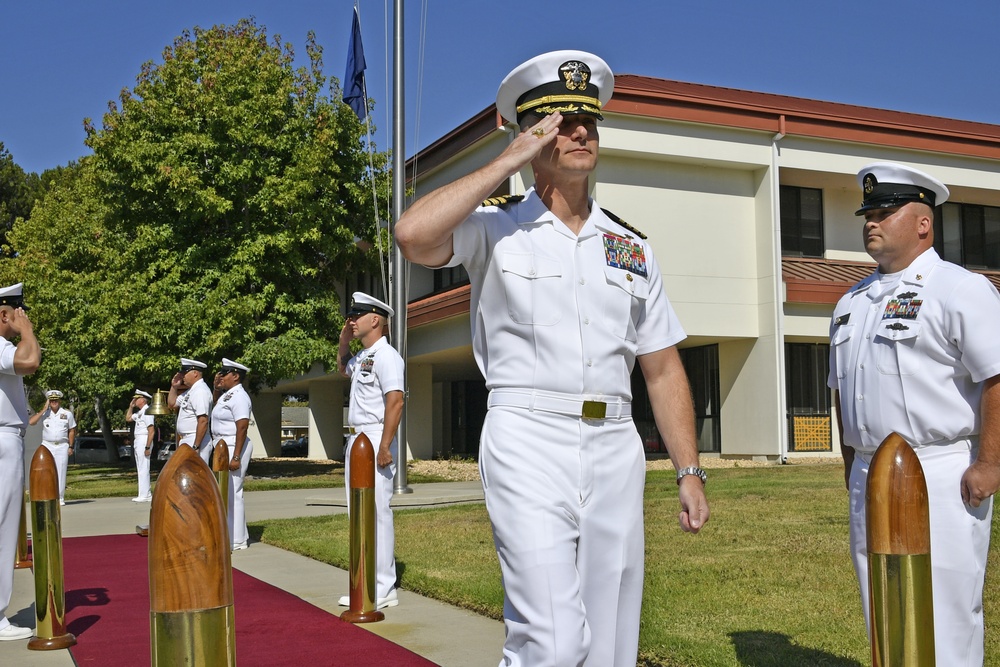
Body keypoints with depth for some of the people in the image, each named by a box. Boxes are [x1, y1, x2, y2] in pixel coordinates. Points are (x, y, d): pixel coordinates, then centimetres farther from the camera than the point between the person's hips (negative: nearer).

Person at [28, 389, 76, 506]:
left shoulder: (67, 413, 5)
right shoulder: (44, 413, 4)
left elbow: (72, 431, 10)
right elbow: (31, 422, -11)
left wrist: (70, 447, 4)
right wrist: (44, 409, -10)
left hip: (62, 446, 0)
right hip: (47, 446, 0)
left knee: (61, 472, -2)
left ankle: (60, 498, 2)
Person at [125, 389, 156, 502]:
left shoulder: (147, 411, -14)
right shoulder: (139, 412, 17)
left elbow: (151, 431, -21)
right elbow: (128, 418, 33)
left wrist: (147, 447, -24)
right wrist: (131, 406, 19)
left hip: (144, 441, -10)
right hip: (137, 441, 11)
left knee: (143, 469, -9)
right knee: (141, 469, 14)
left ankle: (144, 495, -8)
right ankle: (146, 493, 19)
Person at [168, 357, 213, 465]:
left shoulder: (200, 391, -15)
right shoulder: (190, 391, 16)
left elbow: (203, 421, -22)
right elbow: (171, 404, 29)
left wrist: (195, 447, -24)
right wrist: (174, 387, 14)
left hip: (196, 441, -10)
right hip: (186, 441, 10)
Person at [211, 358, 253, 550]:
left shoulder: (239, 396, -15)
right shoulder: (226, 395, 15)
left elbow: (242, 427, -22)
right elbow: (216, 407, 38)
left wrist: (236, 457, -26)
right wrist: (216, 387, 20)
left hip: (235, 447, -11)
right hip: (224, 447, 11)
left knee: (233, 492, -8)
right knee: (227, 492, 14)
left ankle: (237, 541, -3)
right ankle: (239, 536, 23)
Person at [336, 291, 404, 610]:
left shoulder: (385, 355, -12)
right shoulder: (361, 357, 17)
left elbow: (395, 402, -21)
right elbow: (342, 369, 40)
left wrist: (384, 447, -26)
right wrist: (343, 341, 22)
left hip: (375, 439, -10)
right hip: (356, 440, 10)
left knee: (377, 512, -9)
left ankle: (383, 590, -5)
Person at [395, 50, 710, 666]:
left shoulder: (632, 247, 16)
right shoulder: (495, 228, 3)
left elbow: (663, 368, 16)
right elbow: (414, 235, -19)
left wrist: (690, 472, 9)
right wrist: (508, 161, -9)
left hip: (616, 449, 5)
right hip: (530, 444, -5)